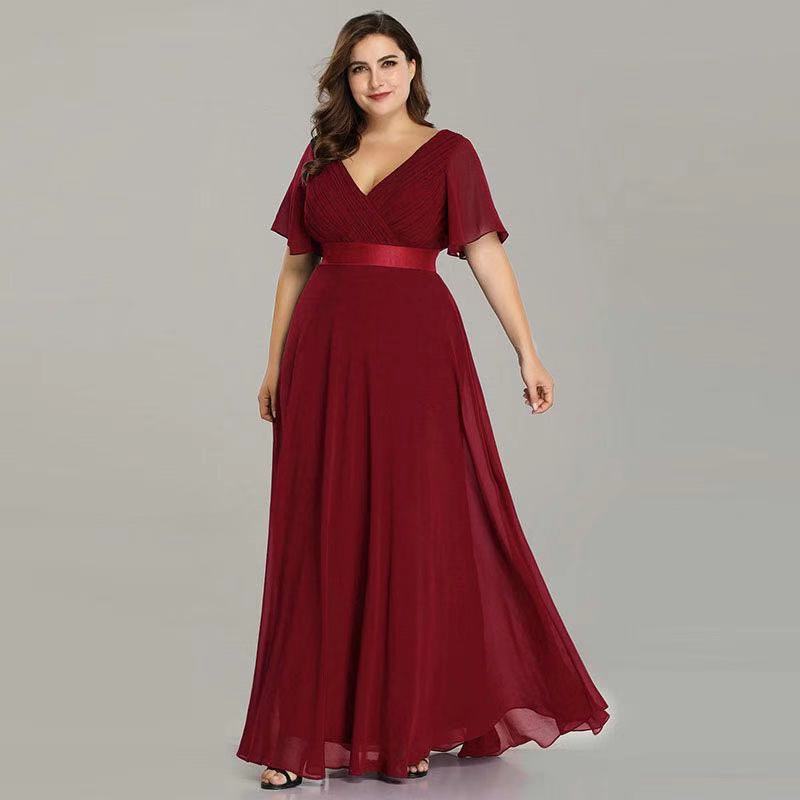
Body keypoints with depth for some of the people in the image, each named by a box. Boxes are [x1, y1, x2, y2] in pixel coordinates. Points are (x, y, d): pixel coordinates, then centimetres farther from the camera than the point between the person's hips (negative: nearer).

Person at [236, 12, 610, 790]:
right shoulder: (320, 156, 11)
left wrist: (528, 353, -9)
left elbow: (486, 255, -2)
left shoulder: (449, 153, 3)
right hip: (326, 354, 3)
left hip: (415, 352, -3)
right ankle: (307, 730, 12)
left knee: (417, 534, 2)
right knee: (321, 542, 4)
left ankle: (410, 723, 15)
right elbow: (296, 265, 13)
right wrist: (275, 365, 10)